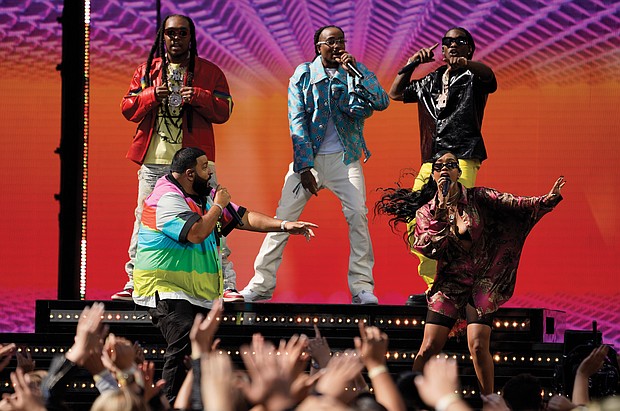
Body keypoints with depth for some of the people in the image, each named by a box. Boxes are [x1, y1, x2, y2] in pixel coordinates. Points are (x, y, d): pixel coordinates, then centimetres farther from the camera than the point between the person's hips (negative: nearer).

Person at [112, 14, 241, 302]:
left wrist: (199, 97, -15)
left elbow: (224, 111, 2)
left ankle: (227, 285, -4)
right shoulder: (146, 71, 13)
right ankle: (134, 283, 13)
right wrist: (151, 96, -10)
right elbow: (127, 108, 8)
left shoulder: (210, 72, 8)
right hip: (153, 161, 2)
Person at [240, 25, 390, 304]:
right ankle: (261, 283, 1)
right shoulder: (303, 75, 4)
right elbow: (297, 121, -2)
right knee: (283, 216, -7)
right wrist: (305, 167, -10)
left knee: (358, 214, -16)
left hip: (344, 159, 0)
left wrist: (356, 71, -17)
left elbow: (382, 102, -9)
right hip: (308, 157, 0)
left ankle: (362, 287, -11)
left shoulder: (356, 73, 6)